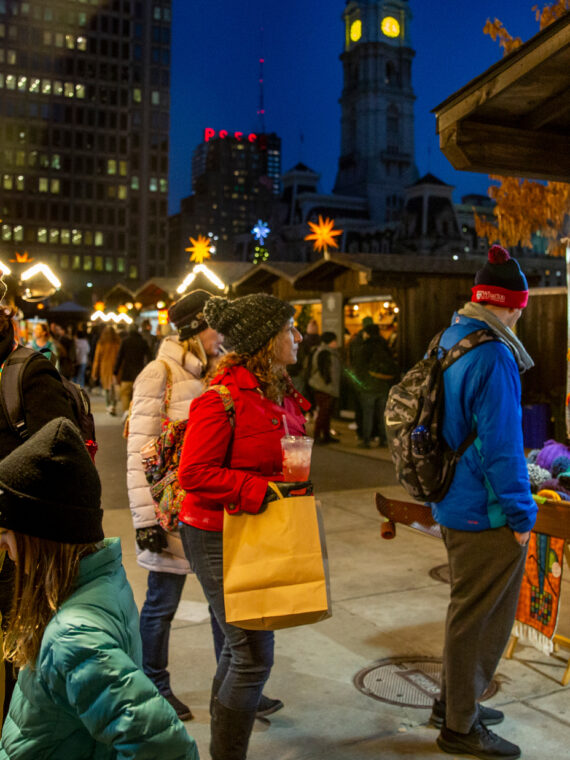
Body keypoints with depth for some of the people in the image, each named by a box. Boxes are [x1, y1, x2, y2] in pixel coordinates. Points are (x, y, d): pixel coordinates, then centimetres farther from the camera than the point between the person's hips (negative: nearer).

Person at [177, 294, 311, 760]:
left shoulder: (281, 394, 9)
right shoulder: (223, 398, -20)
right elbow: (193, 473, -23)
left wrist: (295, 486, 7)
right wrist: (261, 491, -25)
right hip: (220, 538, -9)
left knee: (243, 644, 21)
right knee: (254, 655, -4)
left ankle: (222, 717, 40)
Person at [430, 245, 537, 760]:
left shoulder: (446, 345, 9)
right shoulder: (493, 357, -21)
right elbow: (501, 444, -23)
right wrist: (521, 515, -14)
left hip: (453, 505, 9)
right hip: (487, 514, -9)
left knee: (471, 609, 23)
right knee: (481, 616, 5)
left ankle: (455, 702, 38)